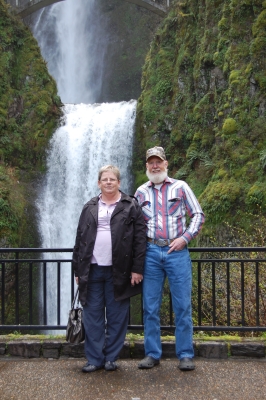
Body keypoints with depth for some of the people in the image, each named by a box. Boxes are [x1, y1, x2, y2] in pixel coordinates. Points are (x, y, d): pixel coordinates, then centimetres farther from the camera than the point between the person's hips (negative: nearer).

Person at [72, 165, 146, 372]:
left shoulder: (131, 206, 2)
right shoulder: (90, 208, 12)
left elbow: (140, 239, -3)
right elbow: (80, 240, 11)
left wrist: (137, 269, -8)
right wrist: (78, 269, 7)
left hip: (118, 271, -3)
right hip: (92, 270, 3)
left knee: (117, 316, 6)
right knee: (93, 316, 7)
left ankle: (111, 357, 20)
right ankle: (94, 358, 17)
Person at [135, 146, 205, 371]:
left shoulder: (180, 187, 6)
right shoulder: (141, 192, 13)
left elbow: (198, 215, 3)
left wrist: (185, 238, -8)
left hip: (177, 251, -2)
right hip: (151, 252, 2)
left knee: (182, 306, 1)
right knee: (150, 307, 6)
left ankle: (185, 355, 12)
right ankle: (152, 354, 17)